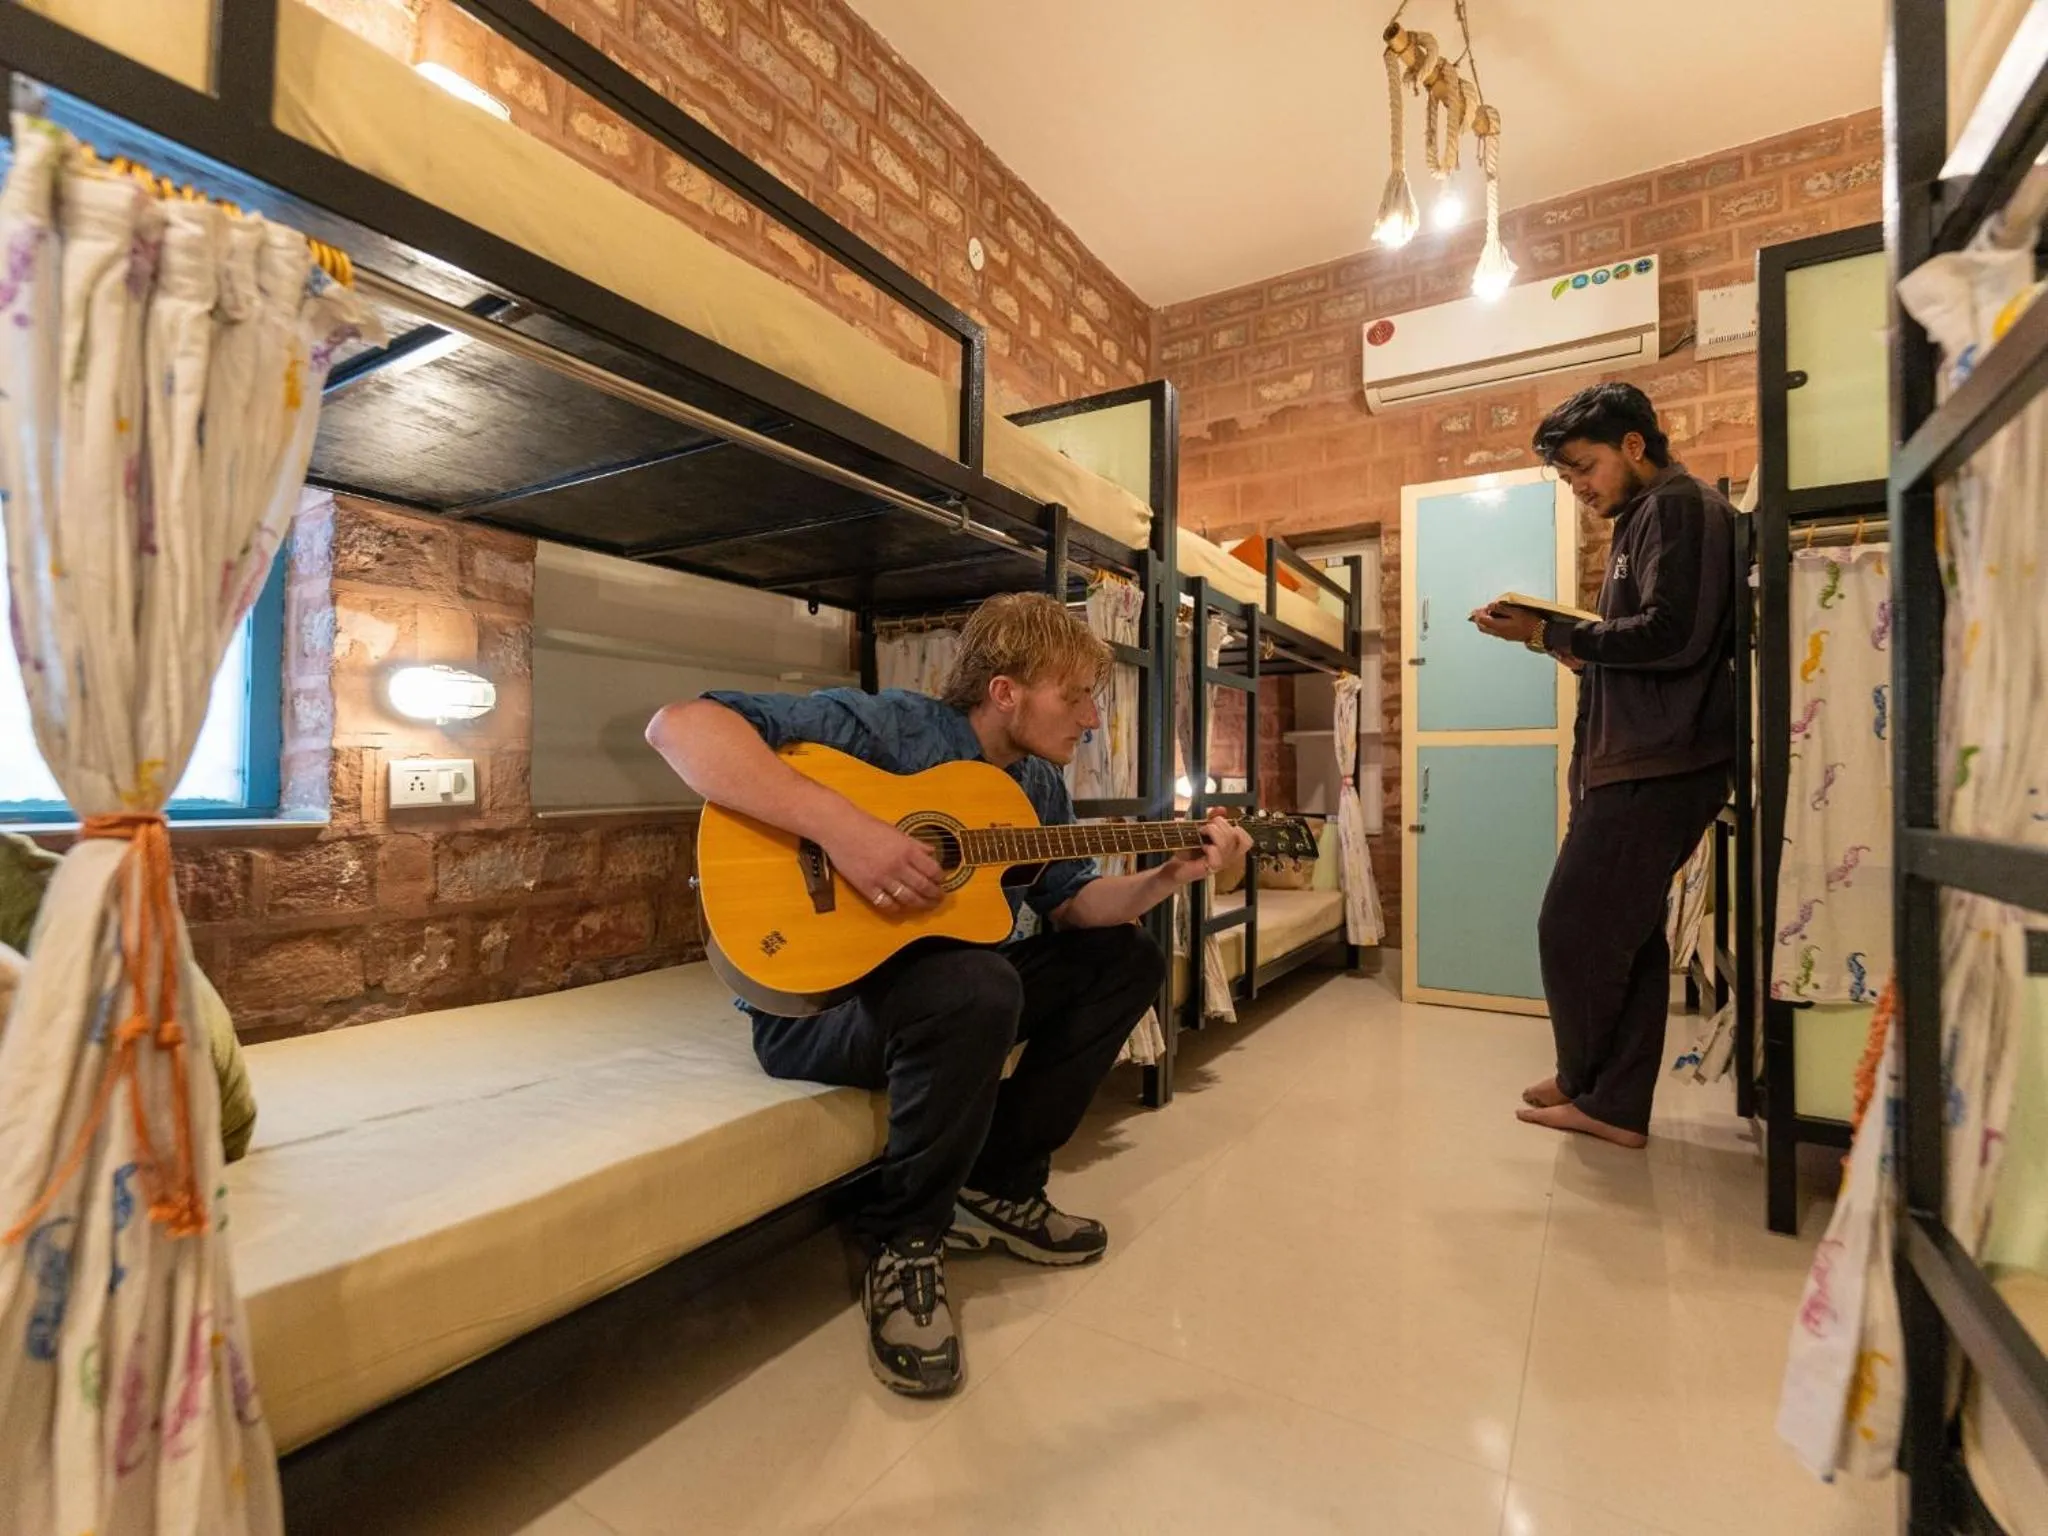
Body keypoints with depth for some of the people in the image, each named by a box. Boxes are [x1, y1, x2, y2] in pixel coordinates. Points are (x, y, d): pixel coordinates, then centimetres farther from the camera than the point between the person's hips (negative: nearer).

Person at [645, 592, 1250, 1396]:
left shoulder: (1038, 785, 5)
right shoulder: (886, 726, -19)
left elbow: (1071, 903, 8)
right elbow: (679, 724, -27)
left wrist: (1172, 875, -8)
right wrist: (839, 823, -38)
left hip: (947, 989, 8)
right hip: (815, 1001, -8)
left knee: (1128, 957, 4)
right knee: (979, 986, -38)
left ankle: (999, 1187, 7)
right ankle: (903, 1242, -10)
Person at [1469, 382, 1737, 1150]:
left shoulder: (1679, 506, -6)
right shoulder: (1643, 520, 23)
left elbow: (1672, 636, -19)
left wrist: (1550, 632, -15)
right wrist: (1578, 650, 5)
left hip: (1657, 765, -10)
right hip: (1634, 761, 10)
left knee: (1574, 928, -4)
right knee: (1625, 933, 10)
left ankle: (1584, 1081, 15)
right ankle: (1615, 1105, 18)